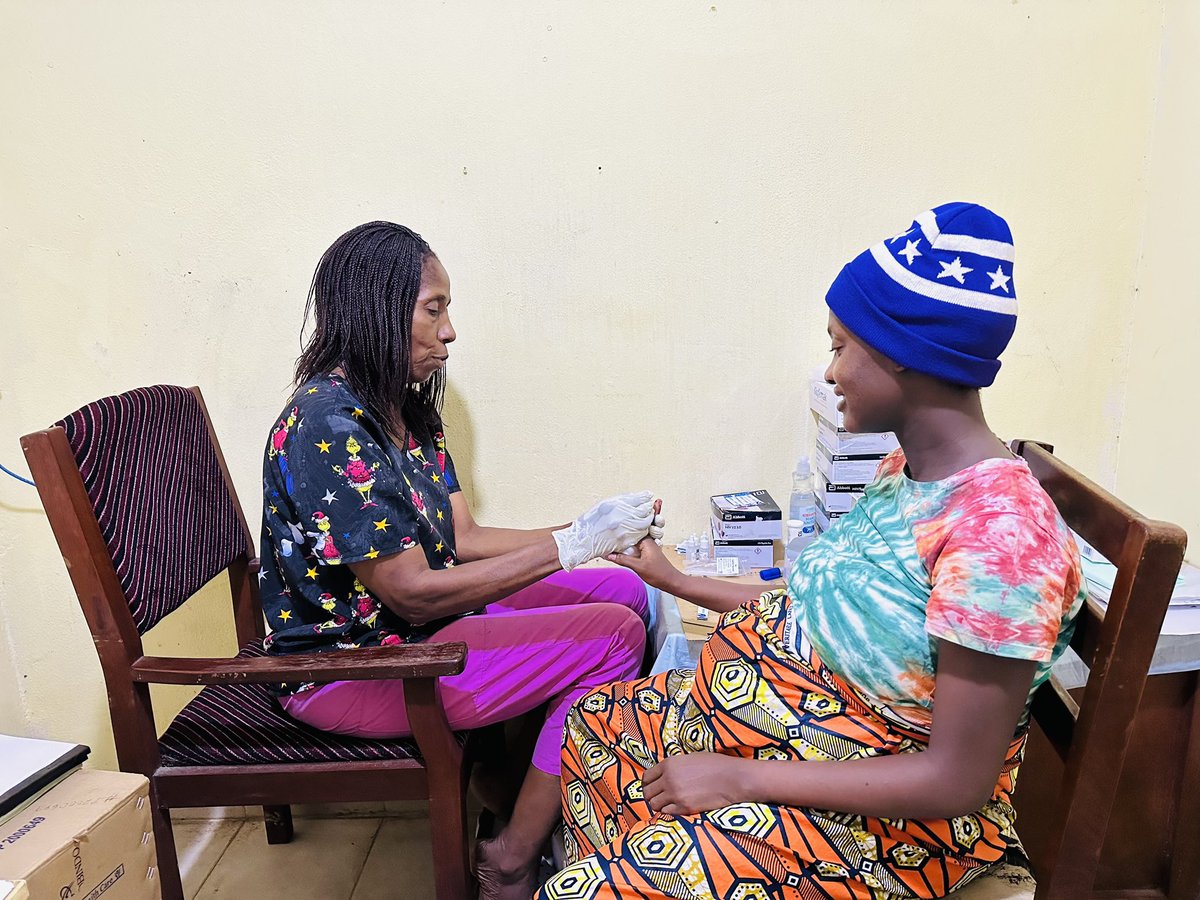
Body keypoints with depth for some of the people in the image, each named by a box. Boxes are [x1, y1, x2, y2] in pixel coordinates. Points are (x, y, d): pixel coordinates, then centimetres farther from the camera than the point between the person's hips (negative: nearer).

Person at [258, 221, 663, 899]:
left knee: (624, 591, 2)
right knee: (613, 636, -18)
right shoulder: (325, 425, -23)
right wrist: (571, 546, -23)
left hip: (417, 625, 9)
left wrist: (589, 532, -6)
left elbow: (463, 540, 5)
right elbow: (412, 592, -25)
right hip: (348, 671, -9)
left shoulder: (406, 410, 6)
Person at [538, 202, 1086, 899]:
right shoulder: (909, 471, -1)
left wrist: (741, 776, -24)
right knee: (594, 722, 18)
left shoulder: (999, 528, -30)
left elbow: (959, 781, -27)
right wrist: (678, 582, 14)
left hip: (883, 814, -8)